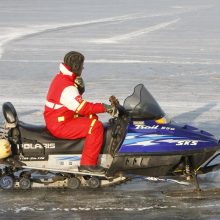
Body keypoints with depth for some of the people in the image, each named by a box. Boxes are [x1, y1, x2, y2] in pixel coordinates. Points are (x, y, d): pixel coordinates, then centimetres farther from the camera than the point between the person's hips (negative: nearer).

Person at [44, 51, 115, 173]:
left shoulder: (61, 78, 9)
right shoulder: (67, 87, -23)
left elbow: (77, 96, 20)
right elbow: (82, 107, -28)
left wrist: (80, 87, -2)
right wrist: (104, 107, -21)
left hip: (55, 120, 11)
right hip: (60, 126, -11)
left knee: (92, 117, 22)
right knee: (96, 126, -20)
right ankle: (88, 164, -17)